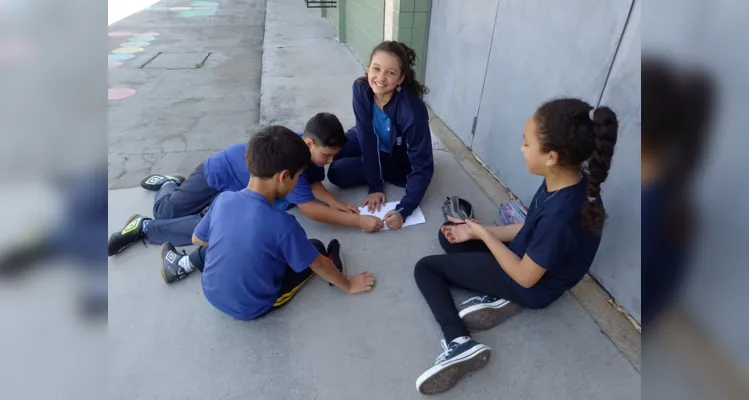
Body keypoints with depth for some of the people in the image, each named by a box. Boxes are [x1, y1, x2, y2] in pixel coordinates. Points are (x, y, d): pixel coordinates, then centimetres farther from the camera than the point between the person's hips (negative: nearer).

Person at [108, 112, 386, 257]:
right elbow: (309, 209, -42)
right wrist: (357, 221, -44)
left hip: (239, 177, 7)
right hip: (220, 172, -6)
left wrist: (337, 203, -26)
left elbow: (312, 183, -7)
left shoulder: (310, 149, -18)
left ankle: (172, 183, 39)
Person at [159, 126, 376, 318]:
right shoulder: (282, 224, -29)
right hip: (253, 308, -4)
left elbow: (197, 239, 2)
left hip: (212, 293, 4)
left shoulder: (223, 199, -16)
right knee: (316, 247, 6)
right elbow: (318, 264, -16)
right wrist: (349, 285, 1)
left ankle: (183, 265, 32)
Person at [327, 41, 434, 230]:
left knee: (337, 173, -15)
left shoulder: (412, 111, -37)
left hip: (399, 160, -5)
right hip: (374, 142, 5)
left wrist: (403, 210, -37)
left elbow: (423, 168, -31)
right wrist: (375, 187, -23)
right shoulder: (361, 88, -24)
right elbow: (366, 136, -22)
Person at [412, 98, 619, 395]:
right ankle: (496, 299, 1)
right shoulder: (569, 182, -12)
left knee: (425, 268, -1)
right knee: (448, 233, 16)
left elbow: (525, 277, -24)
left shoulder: (560, 215, -38)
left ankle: (459, 343, -13)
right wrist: (475, 232, -1)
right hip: (524, 255, 9)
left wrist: (482, 233, -13)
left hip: (532, 288, -8)